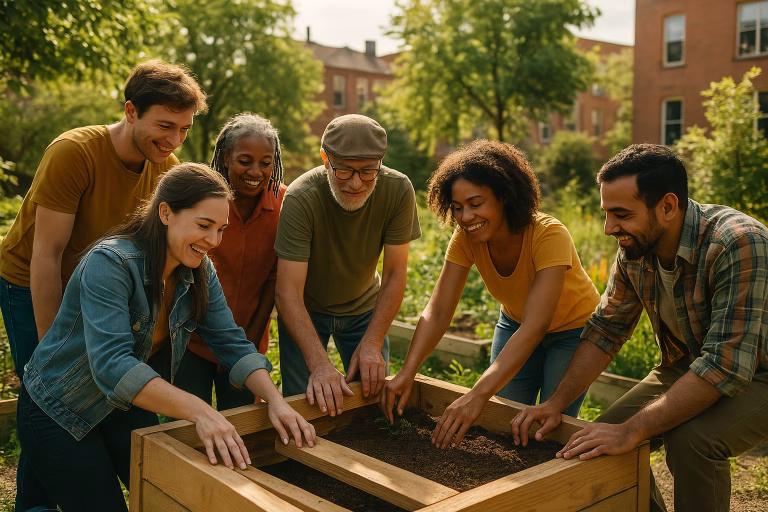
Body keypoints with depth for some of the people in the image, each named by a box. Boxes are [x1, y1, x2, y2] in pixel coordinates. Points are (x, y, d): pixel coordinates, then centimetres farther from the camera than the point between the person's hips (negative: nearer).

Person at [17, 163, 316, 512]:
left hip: (127, 405, 6)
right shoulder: (109, 264, -30)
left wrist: (274, 399, -28)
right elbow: (111, 363, -40)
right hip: (59, 412, -6)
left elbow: (232, 342, -11)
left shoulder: (199, 271, -9)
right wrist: (199, 411, -50)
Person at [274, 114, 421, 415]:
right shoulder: (300, 199, -32)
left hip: (364, 307, 3)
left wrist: (372, 343, -25)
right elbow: (287, 291, -33)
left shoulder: (398, 190, -24)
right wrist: (319, 364, -43)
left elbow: (394, 275, -17)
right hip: (305, 310, -2)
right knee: (304, 404, -5)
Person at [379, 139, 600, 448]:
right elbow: (437, 313, -24)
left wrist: (479, 395, -53)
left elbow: (535, 327, -44)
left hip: (571, 329, -4)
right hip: (515, 324, 4)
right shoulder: (466, 239, -21)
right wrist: (407, 372, -40)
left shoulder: (550, 236, -36)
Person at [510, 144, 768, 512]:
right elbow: (605, 330, -3)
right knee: (603, 441, -7)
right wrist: (556, 403, -14)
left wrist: (632, 431, -37)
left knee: (690, 441, -32)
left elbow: (726, 365, -35)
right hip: (685, 368, 6)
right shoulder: (634, 248, -10)